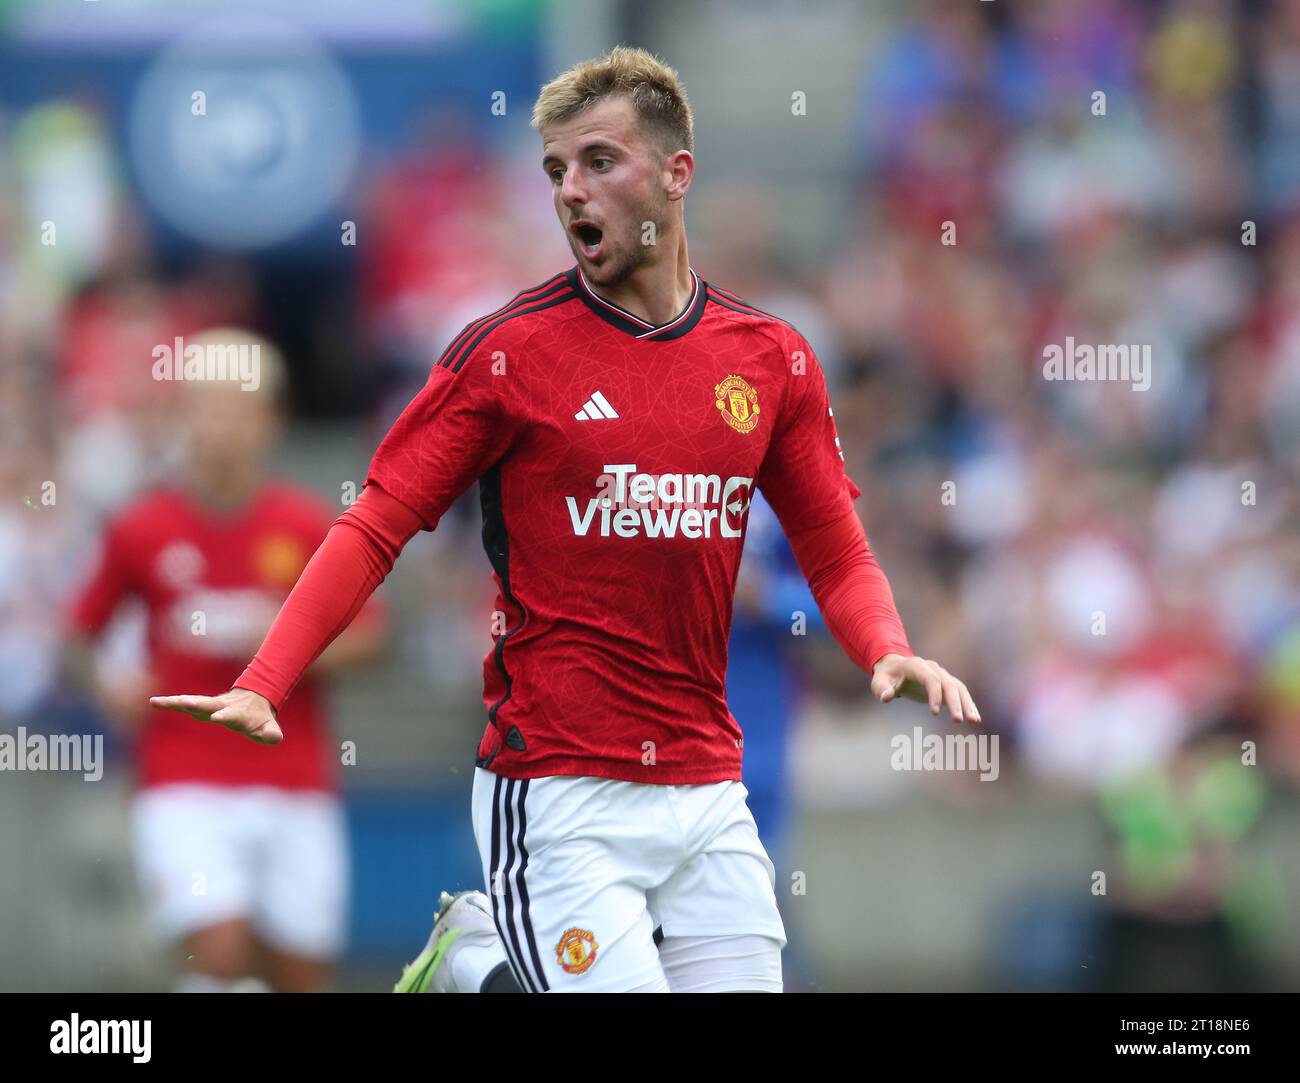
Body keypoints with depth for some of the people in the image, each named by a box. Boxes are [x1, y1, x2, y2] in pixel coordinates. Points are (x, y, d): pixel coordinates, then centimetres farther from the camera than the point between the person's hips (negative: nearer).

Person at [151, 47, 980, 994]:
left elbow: (837, 556, 14)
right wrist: (261, 687, -16)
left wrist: (890, 654, -7)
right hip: (558, 797, -4)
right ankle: (476, 954, 16)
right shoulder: (509, 351, -4)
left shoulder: (773, 358, 7)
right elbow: (373, 533, -4)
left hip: (709, 793, 5)